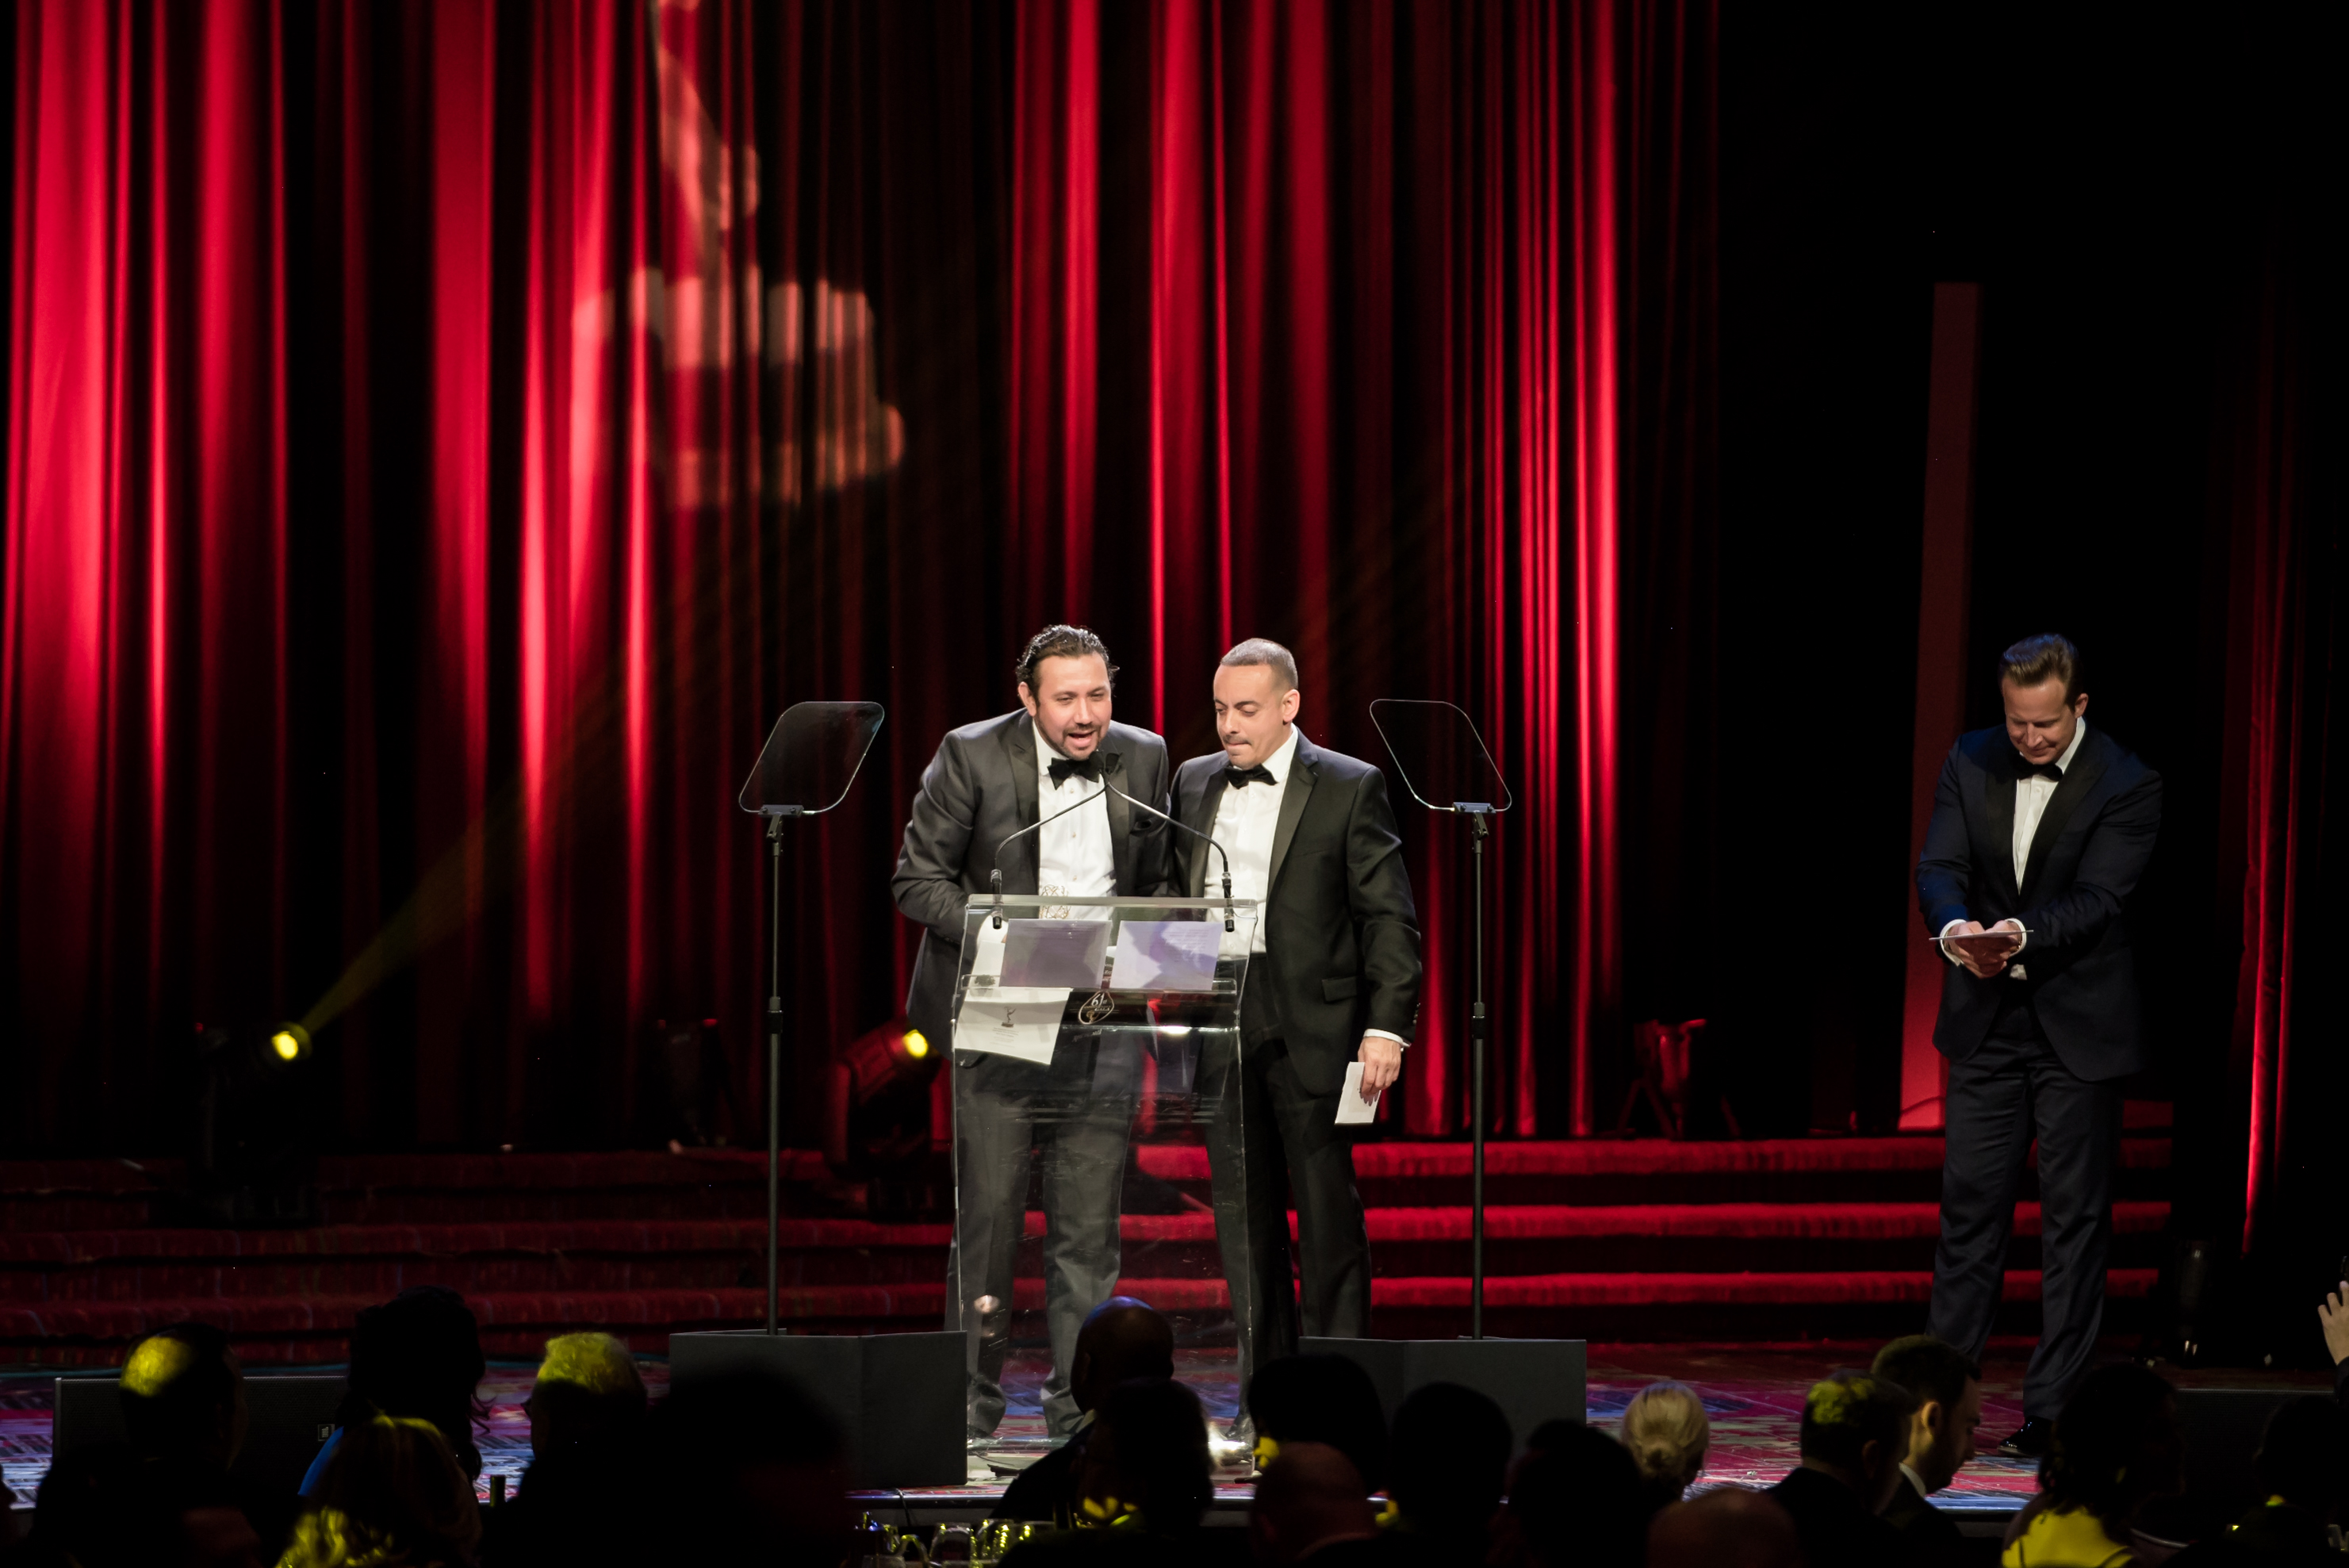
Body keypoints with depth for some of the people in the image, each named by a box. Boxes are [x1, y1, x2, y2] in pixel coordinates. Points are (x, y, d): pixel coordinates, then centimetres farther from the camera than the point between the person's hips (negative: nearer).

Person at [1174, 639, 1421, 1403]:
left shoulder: (1350, 788, -2)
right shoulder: (1193, 783, 12)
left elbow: (1390, 918, -4)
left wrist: (1387, 1026, -13)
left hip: (1313, 1026, -4)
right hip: (1221, 1027, 4)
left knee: (1328, 1210, -2)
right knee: (1244, 1216, 6)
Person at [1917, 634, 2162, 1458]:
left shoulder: (2127, 786, -11)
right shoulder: (1972, 763, 1)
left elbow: (2097, 900, -19)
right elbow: (1939, 867, -6)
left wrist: (2020, 934, -36)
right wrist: (1956, 929, -28)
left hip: (2078, 1027, -4)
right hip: (1988, 1020, 4)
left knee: (2075, 1218, 2)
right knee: (1969, 1204, 7)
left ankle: (2053, 1410, 6)